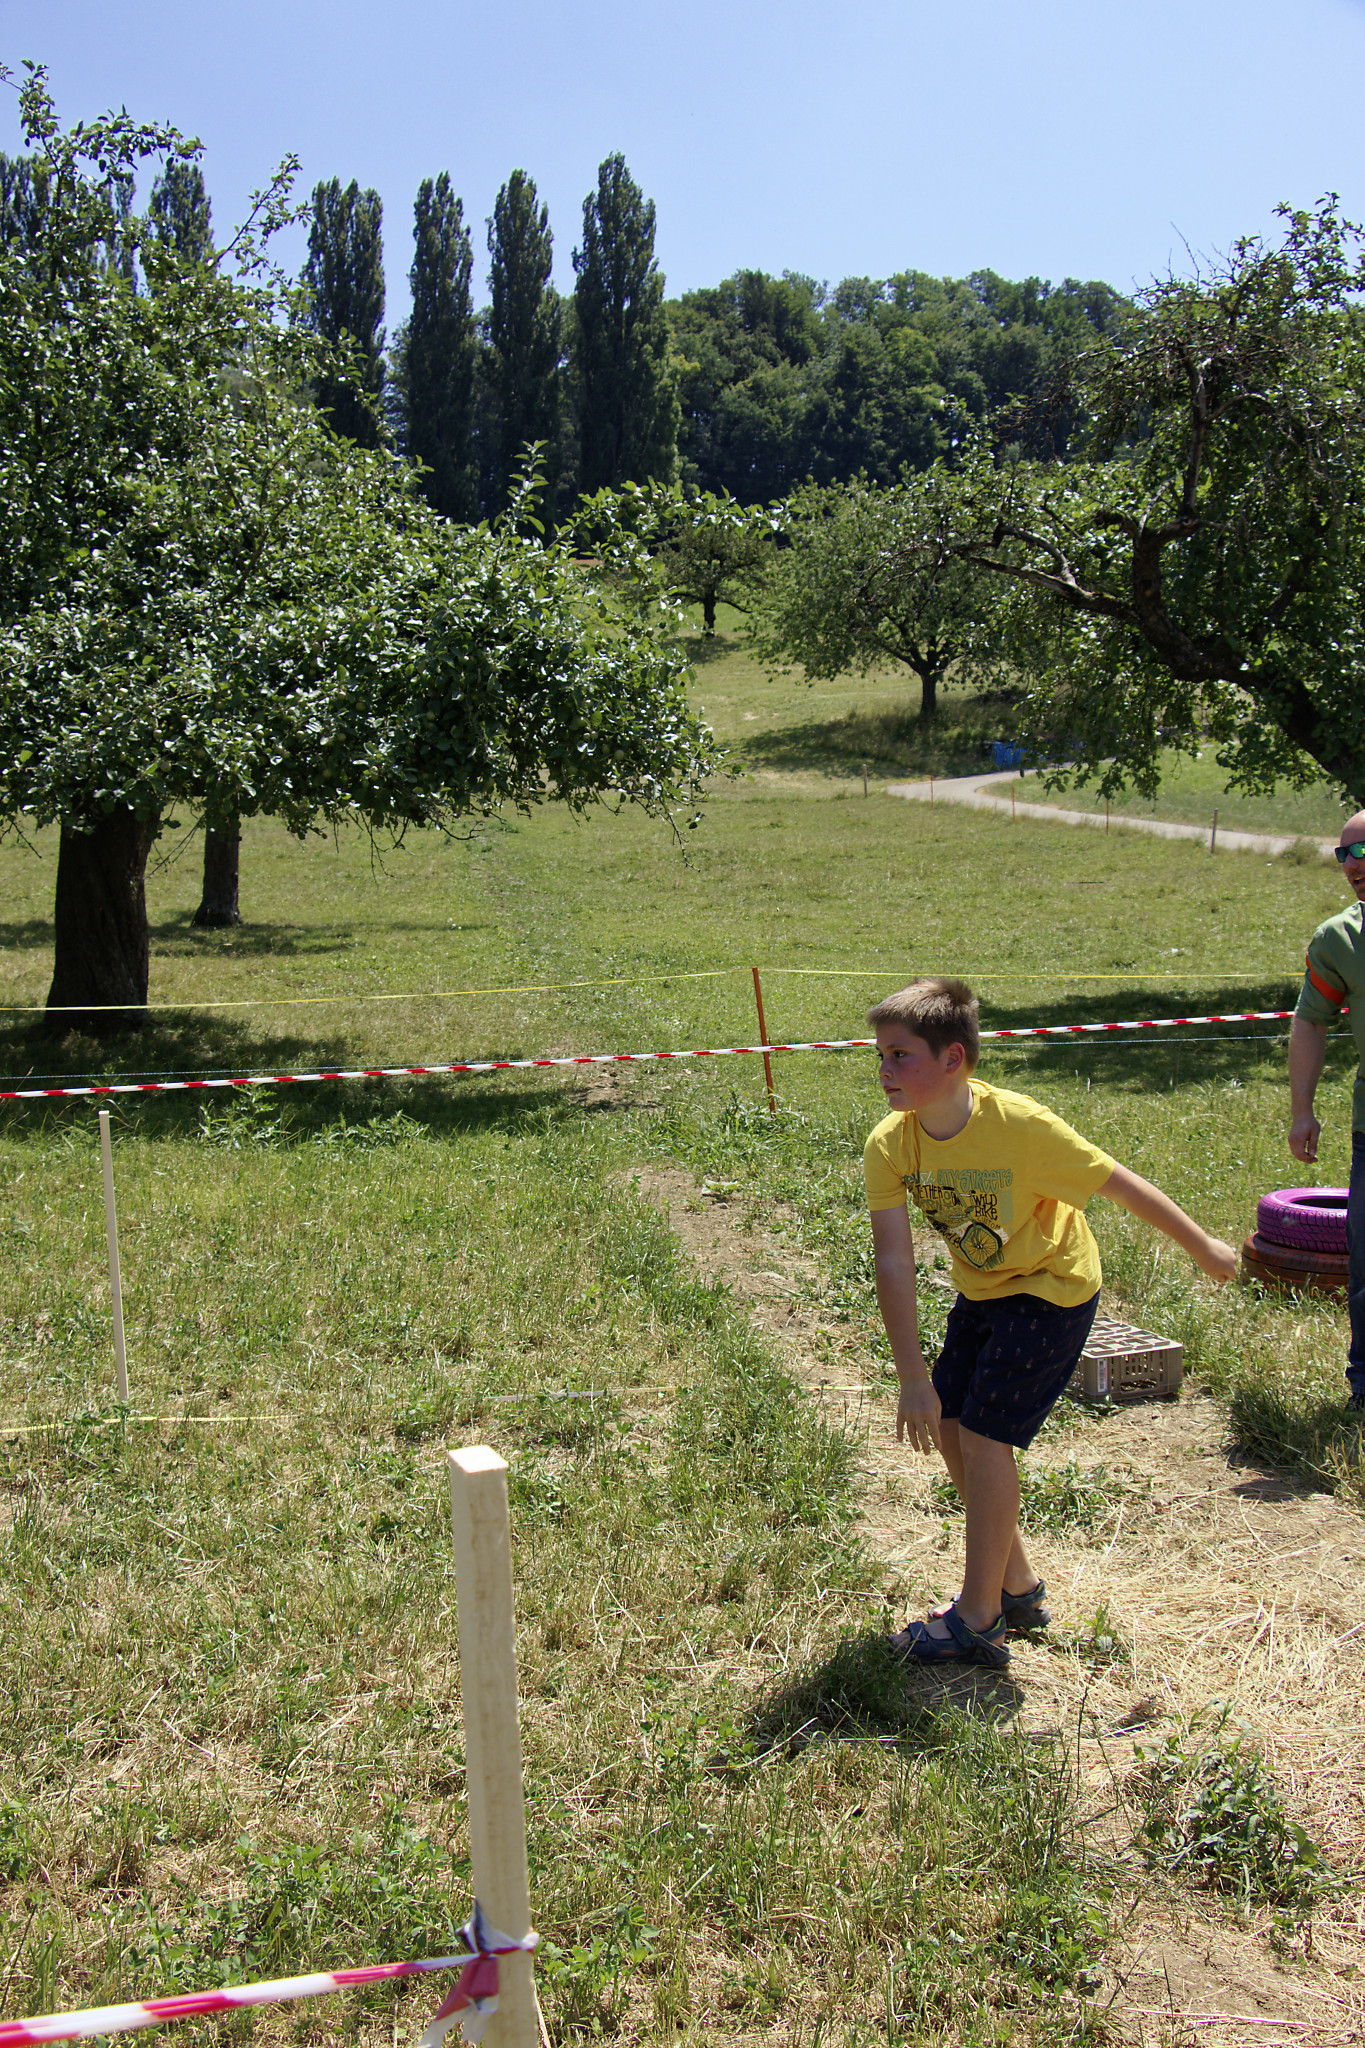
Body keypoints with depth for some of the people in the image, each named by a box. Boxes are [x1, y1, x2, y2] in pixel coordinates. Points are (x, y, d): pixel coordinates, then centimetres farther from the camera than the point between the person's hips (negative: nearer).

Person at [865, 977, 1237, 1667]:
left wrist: (1204, 1248, -6)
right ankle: (1018, 1587, 25)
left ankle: (978, 1621, 1)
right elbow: (894, 1260, -21)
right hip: (980, 1292, 6)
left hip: (1052, 1290, -6)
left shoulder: (1021, 1126, -31)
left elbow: (1122, 1185, -19)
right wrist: (913, 1376, -25)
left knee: (983, 1433, -12)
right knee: (945, 1425, 6)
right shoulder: (890, 1146, -17)